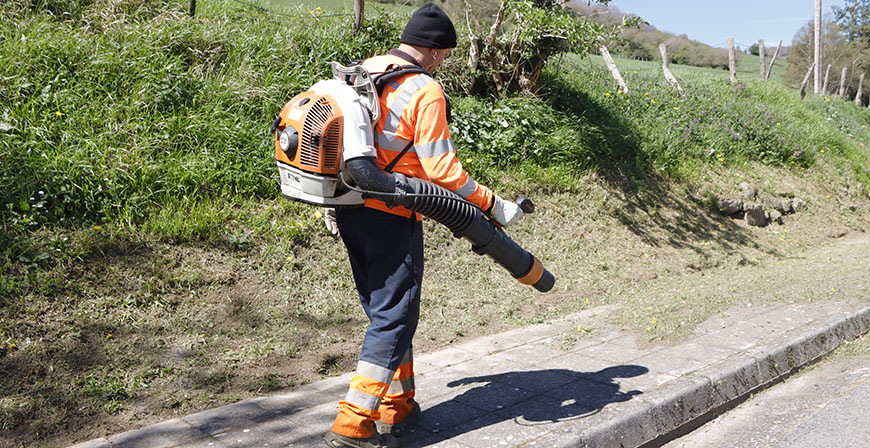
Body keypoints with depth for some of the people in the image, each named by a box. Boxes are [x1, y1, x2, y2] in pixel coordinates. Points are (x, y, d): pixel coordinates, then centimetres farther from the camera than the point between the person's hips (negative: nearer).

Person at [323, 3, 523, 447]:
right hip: (391, 216, -8)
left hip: (349, 208, 8)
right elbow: (441, 168, -18)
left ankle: (397, 407, 28)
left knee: (383, 311, 18)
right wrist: (492, 204, -9)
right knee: (393, 318, 0)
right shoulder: (425, 92, -13)